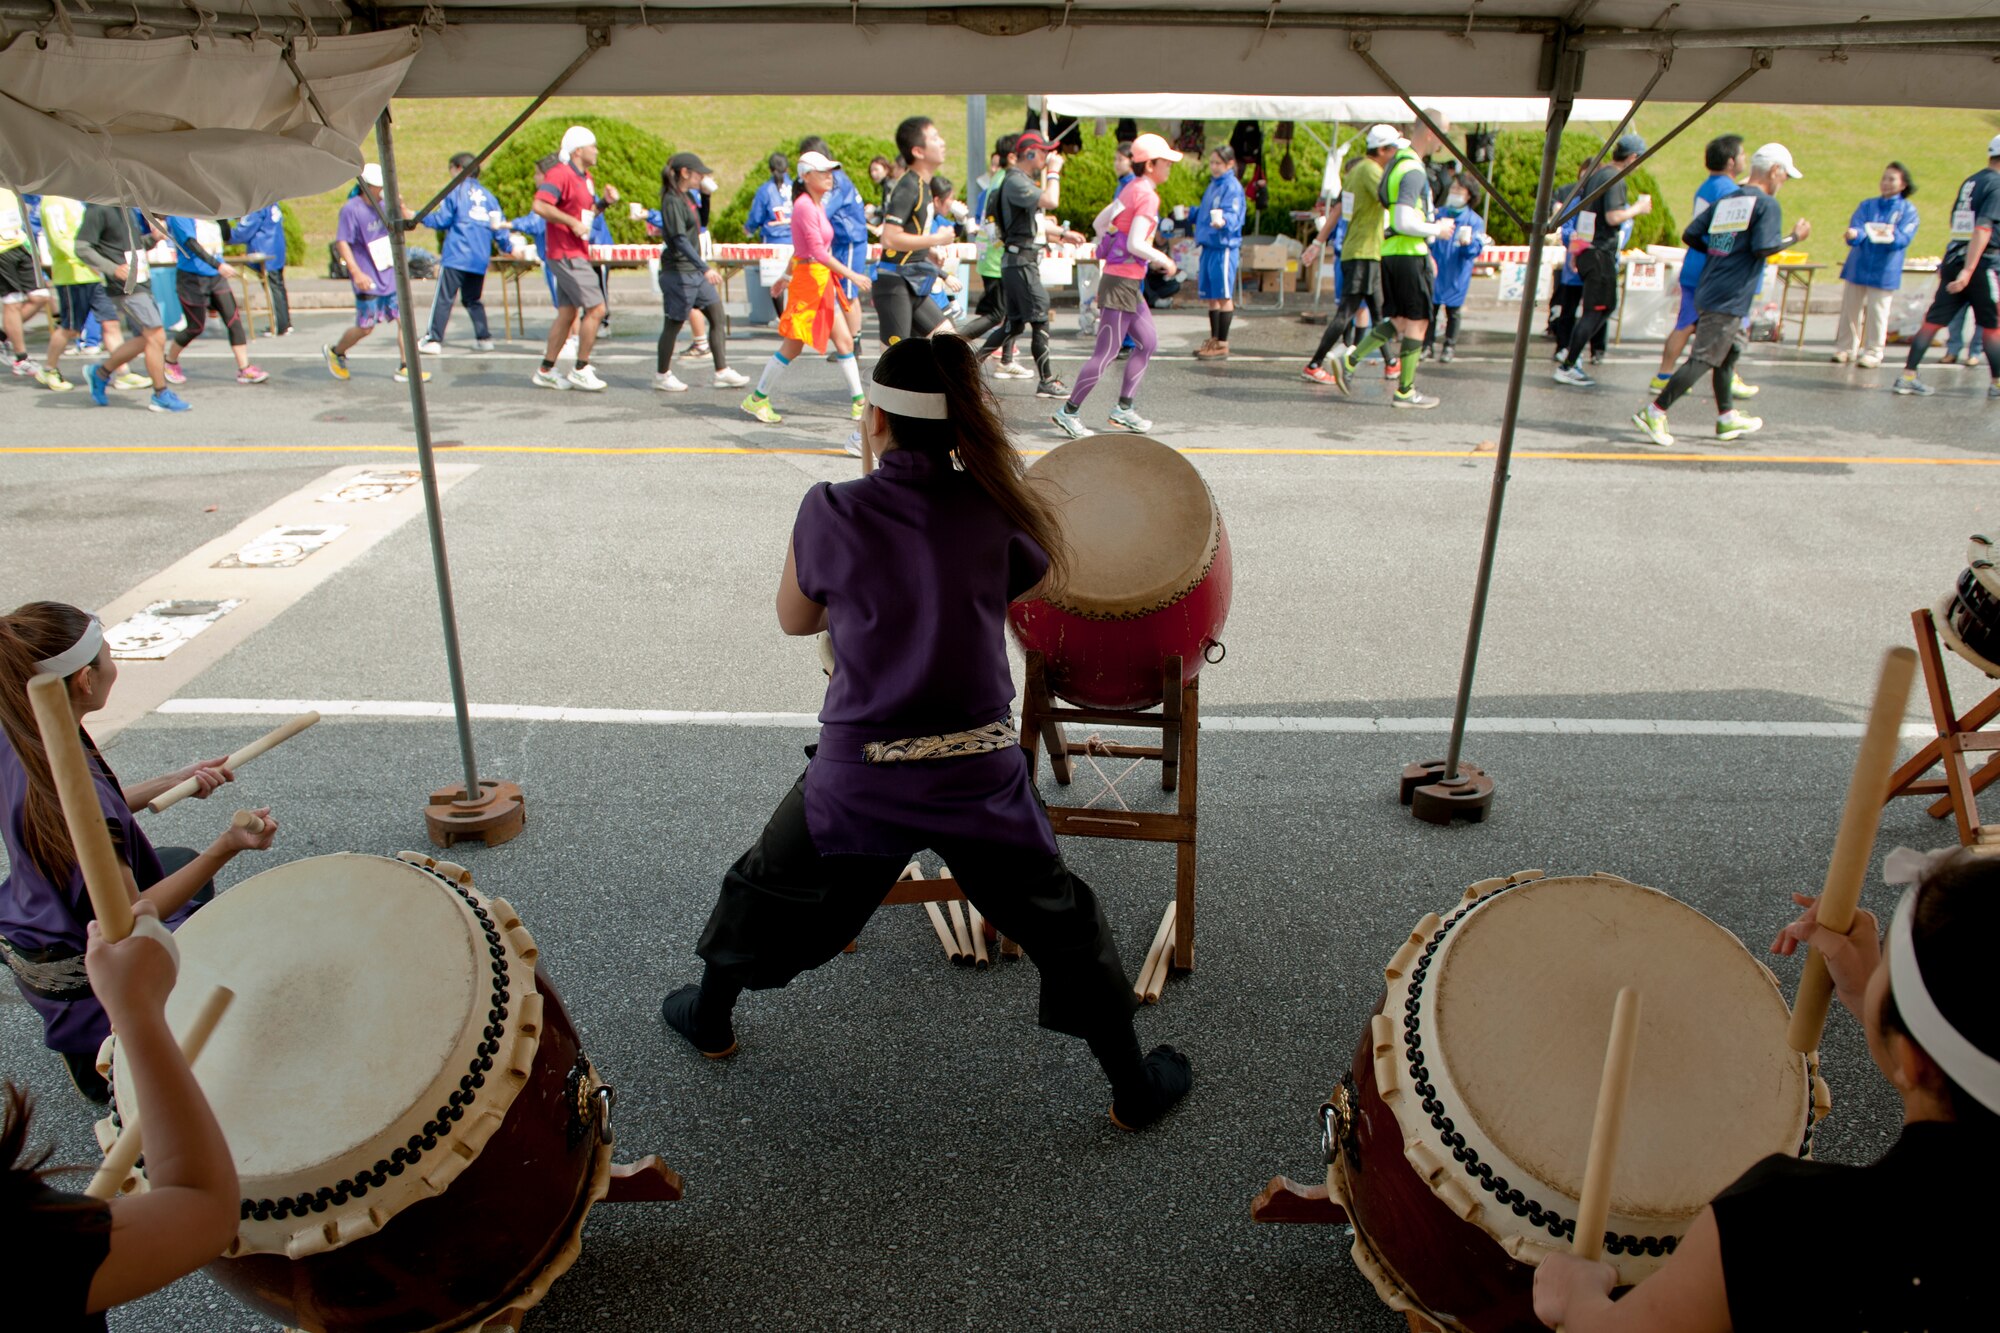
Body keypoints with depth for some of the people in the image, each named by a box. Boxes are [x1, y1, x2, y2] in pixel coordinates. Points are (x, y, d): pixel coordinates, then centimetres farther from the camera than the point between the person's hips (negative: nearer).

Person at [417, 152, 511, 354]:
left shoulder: (456, 191, -1)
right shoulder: (487, 195, 12)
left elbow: (441, 220, -2)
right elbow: (499, 225, 12)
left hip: (456, 256, -5)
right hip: (480, 259, 5)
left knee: (443, 298, -5)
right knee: (474, 300, 17)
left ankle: (433, 340, -8)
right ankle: (484, 338, 12)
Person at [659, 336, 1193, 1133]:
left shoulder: (831, 511, -9)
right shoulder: (994, 508, -6)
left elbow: (794, 619, 7)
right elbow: (1043, 581, 14)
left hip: (859, 777, 0)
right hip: (980, 774, 0)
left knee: (769, 886, 27)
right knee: (1062, 923, 17)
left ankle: (710, 1020, 49)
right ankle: (1134, 1089, 29)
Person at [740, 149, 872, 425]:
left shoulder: (817, 205, 12)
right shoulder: (805, 206, -16)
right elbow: (818, 252, -23)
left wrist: (787, 275, 21)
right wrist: (852, 275, -24)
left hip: (823, 281, 9)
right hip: (809, 279, -9)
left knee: (845, 341, 7)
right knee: (792, 346, -2)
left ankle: (858, 401, 12)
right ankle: (757, 399, 10)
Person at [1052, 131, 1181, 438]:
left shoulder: (1132, 189, 13)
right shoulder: (1147, 195, -15)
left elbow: (1099, 223, 18)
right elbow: (1136, 243, -24)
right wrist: (1163, 260, -11)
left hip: (1130, 284, 10)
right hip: (1122, 283, -10)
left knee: (1148, 343, 14)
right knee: (1106, 353, -6)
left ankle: (1124, 408, 17)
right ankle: (1069, 412, 1)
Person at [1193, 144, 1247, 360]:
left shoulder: (1233, 187, -10)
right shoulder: (1213, 185, 16)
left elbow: (1233, 215, -24)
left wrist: (1223, 221, -43)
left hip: (1224, 247, -9)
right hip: (1208, 245, 9)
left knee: (1223, 296, -4)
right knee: (1211, 296, 13)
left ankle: (1222, 345, 1)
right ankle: (1214, 340, 23)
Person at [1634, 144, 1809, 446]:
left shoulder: (1724, 202, 14)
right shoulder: (1767, 205, -7)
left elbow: (1689, 236, 10)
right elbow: (1764, 248, -18)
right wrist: (1796, 237, -3)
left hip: (1708, 291, 9)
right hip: (1729, 299, -9)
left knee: (1729, 352, 19)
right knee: (1703, 359, -8)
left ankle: (1727, 419, 27)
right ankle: (1654, 413, -12)